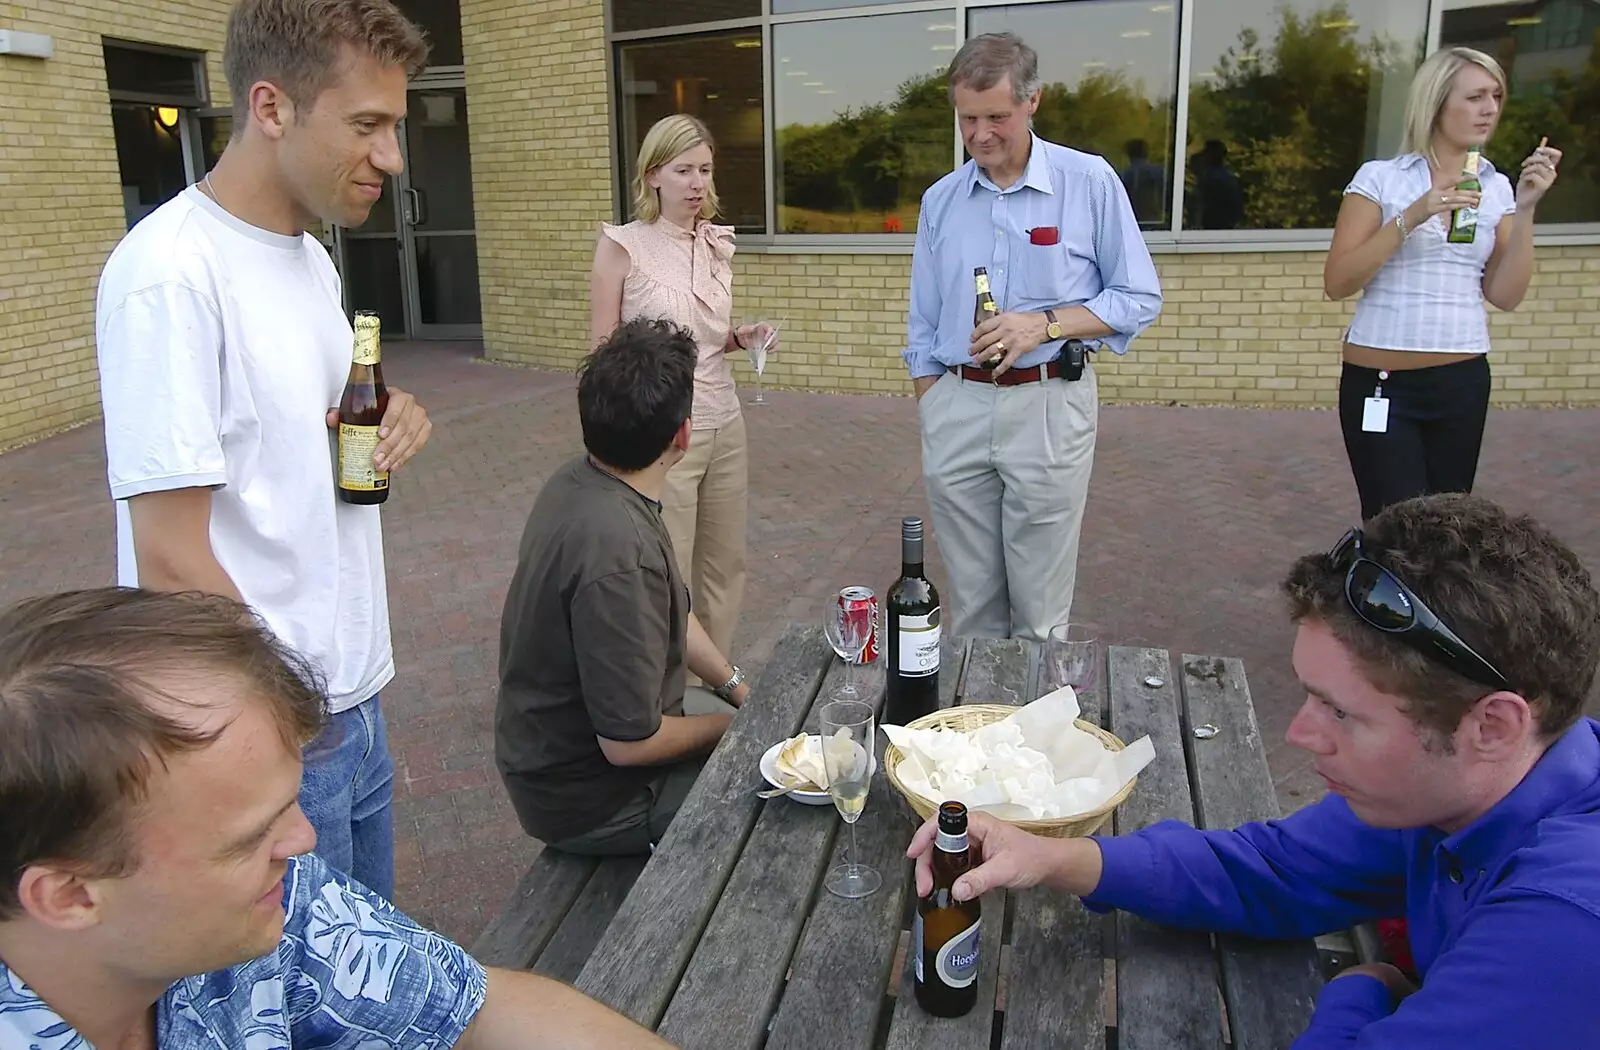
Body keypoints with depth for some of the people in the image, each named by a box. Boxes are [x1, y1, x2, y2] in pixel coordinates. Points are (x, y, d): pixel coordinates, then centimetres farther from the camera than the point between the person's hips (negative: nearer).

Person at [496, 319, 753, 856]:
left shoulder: (579, 479, -5)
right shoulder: (617, 552, -36)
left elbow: (671, 614, 10)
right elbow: (629, 743, -28)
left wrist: (739, 689, 7)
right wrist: (727, 726, -11)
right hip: (589, 797, -8)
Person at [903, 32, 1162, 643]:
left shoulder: (1090, 183, -1)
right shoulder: (940, 200, 9)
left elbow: (1139, 299, -1)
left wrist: (1044, 325, -15)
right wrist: (930, 417, 9)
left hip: (1049, 406, -3)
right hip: (956, 408, 3)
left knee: (1040, 608, 3)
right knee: (971, 599, 11)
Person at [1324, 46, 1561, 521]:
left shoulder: (1497, 188, 9)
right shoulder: (1380, 177, -3)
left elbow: (1505, 296, 3)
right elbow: (1337, 283, -11)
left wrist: (1525, 209, -6)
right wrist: (1411, 218, -19)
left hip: (1463, 381, 4)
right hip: (1381, 381, -4)